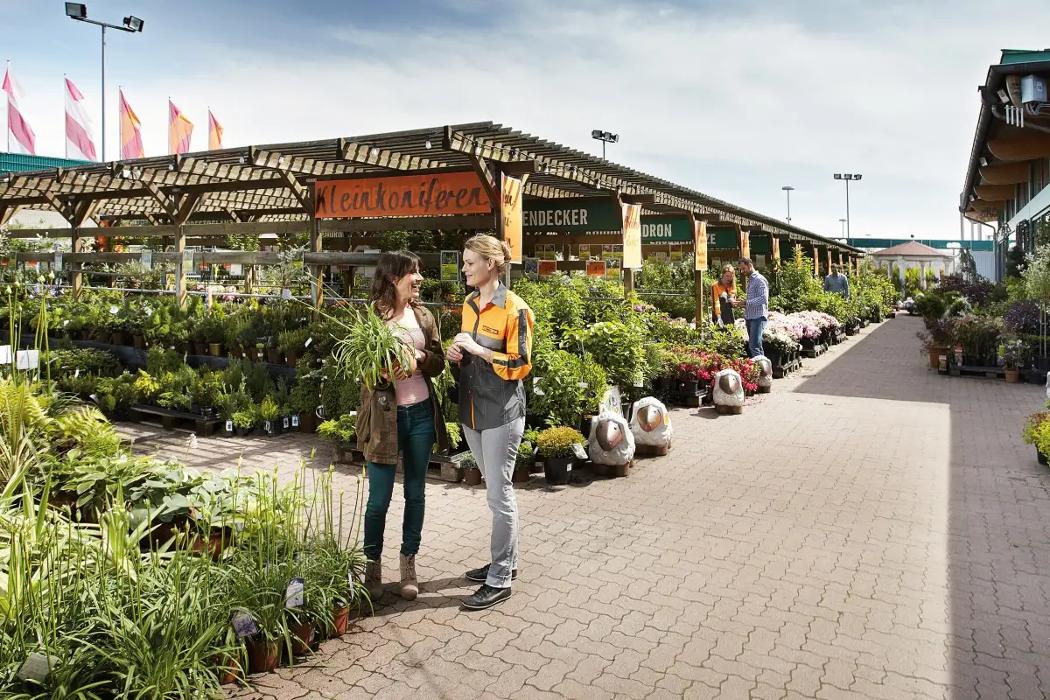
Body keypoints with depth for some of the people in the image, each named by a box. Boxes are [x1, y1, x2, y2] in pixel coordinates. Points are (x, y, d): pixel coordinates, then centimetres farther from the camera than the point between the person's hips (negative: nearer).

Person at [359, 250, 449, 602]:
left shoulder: (423, 316, 7)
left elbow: (439, 363, 5)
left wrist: (420, 357, -16)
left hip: (420, 414, 4)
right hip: (384, 416, -4)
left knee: (416, 494, 12)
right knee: (379, 498, 3)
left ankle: (408, 564, 27)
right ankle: (372, 565, 24)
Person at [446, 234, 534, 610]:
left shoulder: (514, 309, -12)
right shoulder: (469, 304, 11)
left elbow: (520, 365, -14)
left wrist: (478, 350, -18)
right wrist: (459, 353, 1)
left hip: (501, 412, -8)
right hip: (472, 409, 8)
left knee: (499, 494, -1)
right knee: (495, 490, 18)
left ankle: (500, 580, 10)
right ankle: (505, 560, 32)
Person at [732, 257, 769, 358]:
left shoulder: (759, 279, -8)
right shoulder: (750, 280, 20)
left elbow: (763, 298, -19)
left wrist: (746, 303, -23)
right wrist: (742, 303, 9)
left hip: (758, 317, -9)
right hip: (750, 317, 9)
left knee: (754, 346, -16)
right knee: (751, 345, 9)